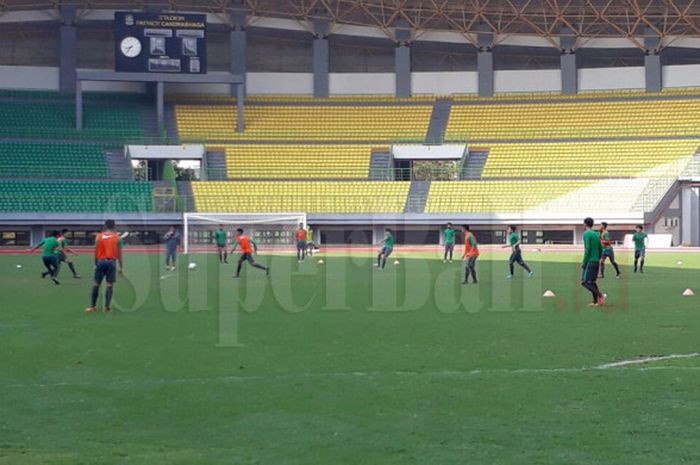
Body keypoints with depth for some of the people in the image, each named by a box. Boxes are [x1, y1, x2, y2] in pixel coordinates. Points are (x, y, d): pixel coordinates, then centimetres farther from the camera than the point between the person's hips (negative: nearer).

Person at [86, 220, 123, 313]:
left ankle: (93, 306, 8)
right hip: (111, 262, -1)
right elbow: (119, 253, 1)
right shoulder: (117, 238, 2)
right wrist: (121, 267, 5)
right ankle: (107, 306, -2)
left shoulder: (99, 237, 5)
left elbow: (95, 252, 5)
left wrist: (95, 264, 14)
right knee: (110, 285, 2)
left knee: (96, 284, 8)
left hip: (101, 261, 1)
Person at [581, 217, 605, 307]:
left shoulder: (586, 234, -10)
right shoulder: (597, 234, 13)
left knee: (585, 281, -8)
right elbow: (601, 249, 15)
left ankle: (600, 295, -21)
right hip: (596, 261, 8)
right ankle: (595, 301, 8)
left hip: (590, 261, -8)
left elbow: (587, 249, -16)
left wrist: (584, 262, -11)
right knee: (592, 282, 13)